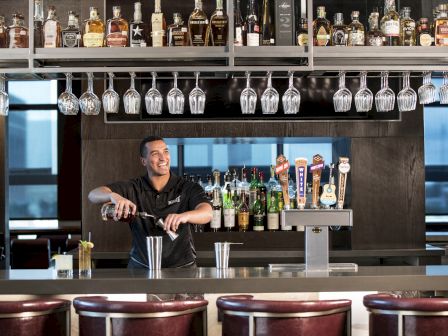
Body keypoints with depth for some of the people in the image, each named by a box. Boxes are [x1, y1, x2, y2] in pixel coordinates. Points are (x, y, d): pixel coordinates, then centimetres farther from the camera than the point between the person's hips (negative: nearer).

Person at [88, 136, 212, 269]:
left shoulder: (188, 188, -2)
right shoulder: (133, 188, 1)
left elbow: (207, 213, -20)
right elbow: (94, 194, -9)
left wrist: (184, 216, -43)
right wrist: (113, 196, -34)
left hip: (182, 268, -1)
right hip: (141, 267, 1)